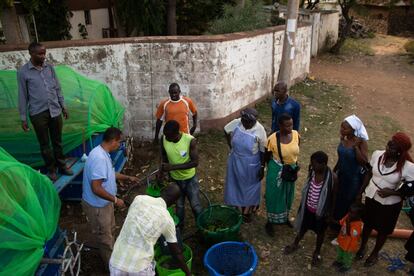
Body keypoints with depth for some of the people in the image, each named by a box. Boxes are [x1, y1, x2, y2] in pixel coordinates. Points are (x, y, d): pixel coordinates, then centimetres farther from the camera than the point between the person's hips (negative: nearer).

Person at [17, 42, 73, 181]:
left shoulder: (50, 67, 4)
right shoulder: (23, 72, -7)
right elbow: (22, 96, -4)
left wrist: (63, 106, 11)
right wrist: (23, 118, -3)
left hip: (55, 111, 3)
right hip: (38, 113, -3)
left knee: (57, 141, 14)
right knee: (45, 144, 8)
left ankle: (62, 166, 28)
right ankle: (51, 169, 22)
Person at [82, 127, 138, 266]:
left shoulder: (103, 153, 0)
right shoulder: (99, 158, -33)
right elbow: (96, 188, -34)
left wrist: (128, 177, 19)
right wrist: (115, 200, -24)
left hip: (103, 202, 10)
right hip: (97, 205, -10)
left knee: (109, 228, 29)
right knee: (105, 235, 11)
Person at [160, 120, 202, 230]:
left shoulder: (190, 140, -28)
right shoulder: (164, 139, -17)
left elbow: (195, 162, -26)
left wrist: (173, 167, -31)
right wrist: (162, 169, -13)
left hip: (190, 179, -2)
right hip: (174, 179, 3)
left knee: (196, 206, 11)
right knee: (179, 206, 19)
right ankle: (179, 228, 41)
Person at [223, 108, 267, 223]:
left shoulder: (259, 130, -23)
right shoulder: (236, 123, -16)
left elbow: (263, 150, -14)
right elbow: (226, 131, 6)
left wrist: (262, 167, -11)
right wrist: (231, 146, 6)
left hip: (251, 164, -3)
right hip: (235, 161, 3)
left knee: (249, 186, 15)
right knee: (235, 184, 18)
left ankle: (248, 211, 36)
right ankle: (236, 208, 39)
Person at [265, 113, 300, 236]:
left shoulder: (295, 134, -12)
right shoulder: (272, 139, -25)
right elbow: (267, 157, -9)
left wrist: (294, 164, 10)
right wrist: (274, 168, 3)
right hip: (277, 171, -4)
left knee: (288, 195, 23)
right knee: (274, 196, 11)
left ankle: (285, 217, 49)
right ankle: (270, 222, 32)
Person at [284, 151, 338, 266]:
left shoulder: (332, 177, -27)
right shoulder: (312, 171, -14)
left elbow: (333, 197, -14)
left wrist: (330, 214, -7)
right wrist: (303, 204, 11)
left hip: (321, 210, -4)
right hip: (308, 207, 4)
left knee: (320, 232, 21)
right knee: (303, 227, 25)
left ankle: (317, 252, 45)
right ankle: (295, 244, 49)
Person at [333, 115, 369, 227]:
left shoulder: (361, 142, -25)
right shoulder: (343, 138, -9)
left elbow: (364, 162, -31)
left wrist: (356, 147, -35)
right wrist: (334, 170, 17)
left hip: (354, 178, -6)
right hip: (342, 175, 6)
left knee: (349, 202, 13)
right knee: (338, 199, 21)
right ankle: (337, 221, 44)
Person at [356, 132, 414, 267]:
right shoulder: (377, 154, -16)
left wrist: (391, 192, -26)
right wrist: (360, 192, 4)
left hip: (390, 203, -2)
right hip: (371, 196, 3)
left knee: (383, 230, 20)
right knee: (367, 223, 24)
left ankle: (375, 253, 47)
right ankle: (363, 246, 52)